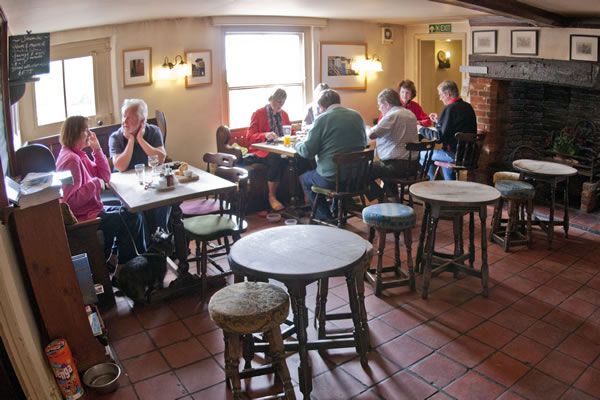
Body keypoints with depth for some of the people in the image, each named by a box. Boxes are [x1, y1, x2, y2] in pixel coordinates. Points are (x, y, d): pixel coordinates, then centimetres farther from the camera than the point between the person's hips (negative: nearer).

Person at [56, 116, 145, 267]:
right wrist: (95, 183, -20)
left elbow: (104, 176, 10)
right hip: (83, 219, -11)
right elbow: (72, 200, -28)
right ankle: (125, 265, 7)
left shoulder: (78, 155, 9)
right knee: (131, 218, -9)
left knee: (133, 212, 11)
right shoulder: (70, 160, -22)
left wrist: (97, 150, 2)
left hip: (94, 209, 11)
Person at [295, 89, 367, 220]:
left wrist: (297, 144, 12)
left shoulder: (322, 119, -11)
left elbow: (307, 152, -11)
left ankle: (326, 218, 19)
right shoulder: (358, 116, 6)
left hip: (331, 179, -6)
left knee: (306, 178, 23)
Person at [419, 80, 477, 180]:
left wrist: (421, 130, -4)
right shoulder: (468, 106, 10)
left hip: (456, 155, -9)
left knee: (422, 155, 4)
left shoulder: (450, 109, -17)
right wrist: (438, 121, 21)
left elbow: (439, 137, -18)